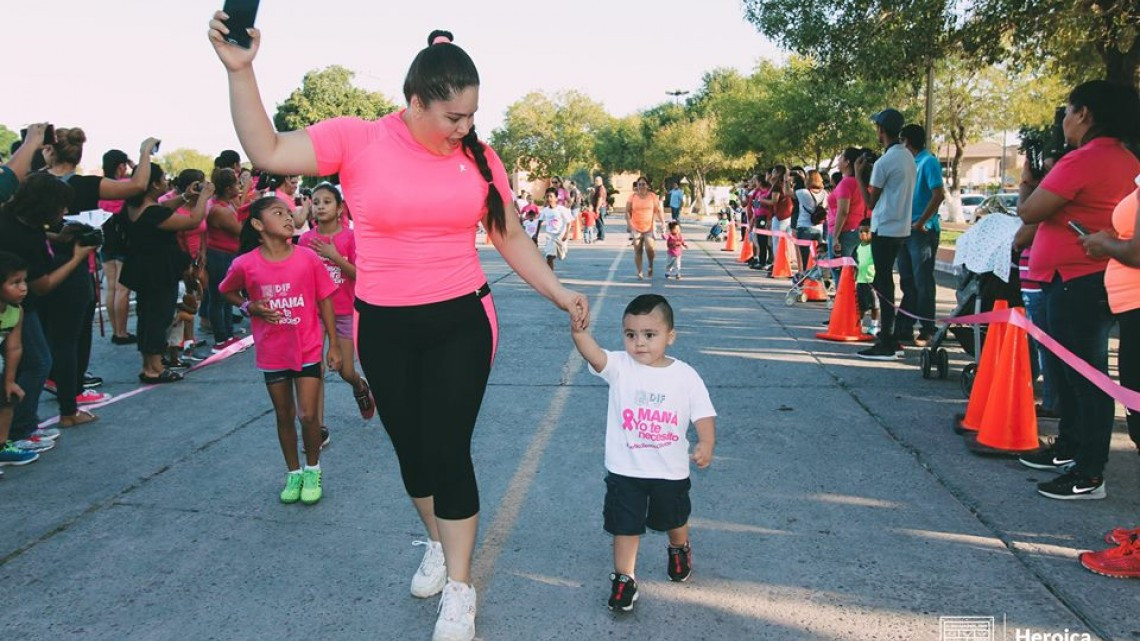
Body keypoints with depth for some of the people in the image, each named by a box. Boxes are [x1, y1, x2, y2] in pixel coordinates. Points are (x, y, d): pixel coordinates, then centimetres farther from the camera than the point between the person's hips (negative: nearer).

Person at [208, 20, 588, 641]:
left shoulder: (478, 158, -1)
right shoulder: (357, 140, -6)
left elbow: (511, 239, 7)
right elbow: (266, 151, -9)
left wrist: (559, 293, 5)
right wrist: (240, 70, -17)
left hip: (461, 322, 0)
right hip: (384, 328, 1)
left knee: (448, 450, -2)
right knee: (410, 447, 14)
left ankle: (458, 590, 13)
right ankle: (437, 543, 42)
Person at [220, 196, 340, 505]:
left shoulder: (308, 258, -11)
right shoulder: (246, 264, -10)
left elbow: (325, 301, -3)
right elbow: (227, 291, 10)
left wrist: (333, 344, -2)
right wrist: (249, 307, -10)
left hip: (308, 349, -1)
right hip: (272, 352, 1)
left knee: (307, 415, -4)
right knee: (284, 416, 13)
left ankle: (313, 469, 21)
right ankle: (293, 473, 32)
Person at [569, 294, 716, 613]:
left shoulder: (685, 375, -12)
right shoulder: (620, 367, -13)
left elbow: (704, 415, -10)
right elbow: (592, 353, -31)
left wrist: (706, 444, -29)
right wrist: (578, 329, -51)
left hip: (670, 471, 1)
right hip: (624, 470, -1)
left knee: (675, 520, 25)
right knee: (625, 526, 8)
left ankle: (680, 550, 56)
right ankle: (624, 578, 28)